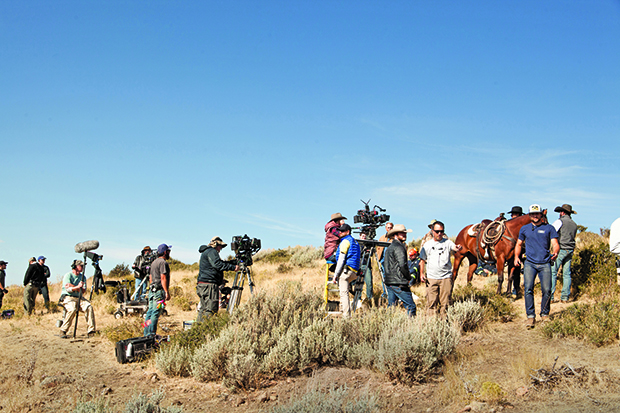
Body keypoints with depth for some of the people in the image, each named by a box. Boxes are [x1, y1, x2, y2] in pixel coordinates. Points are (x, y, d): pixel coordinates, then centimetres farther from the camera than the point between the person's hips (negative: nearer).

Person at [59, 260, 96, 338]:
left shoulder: (83, 277, 14)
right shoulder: (68, 275, -1)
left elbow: (83, 291, 1)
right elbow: (68, 289, -14)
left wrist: (73, 287, -9)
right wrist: (78, 287, -22)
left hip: (79, 298, 5)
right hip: (68, 297, -5)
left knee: (89, 307, -23)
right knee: (72, 309, -35)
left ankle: (91, 331, -21)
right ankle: (63, 331, -22)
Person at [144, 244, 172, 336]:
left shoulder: (154, 262, 19)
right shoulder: (163, 262, -11)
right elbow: (163, 278, -19)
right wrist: (167, 292, -19)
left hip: (152, 290, 10)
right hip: (159, 291, -10)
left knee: (150, 311, 11)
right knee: (156, 313, -9)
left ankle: (146, 333, 14)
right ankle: (151, 334, -10)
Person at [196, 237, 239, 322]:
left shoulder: (206, 252, 26)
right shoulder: (212, 251, -6)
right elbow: (218, 264, -20)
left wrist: (233, 263, 18)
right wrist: (233, 267, -18)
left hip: (203, 284, 11)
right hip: (209, 285, -11)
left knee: (204, 309, 12)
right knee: (211, 309, -13)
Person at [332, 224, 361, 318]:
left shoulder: (345, 241, -4)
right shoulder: (355, 242, 23)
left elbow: (341, 259, -12)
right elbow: (359, 259, 26)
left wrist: (336, 274, -11)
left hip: (345, 270, -9)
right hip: (354, 271, 9)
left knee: (344, 293, -12)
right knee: (344, 293, 22)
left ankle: (346, 316, -18)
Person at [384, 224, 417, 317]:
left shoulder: (389, 247, 19)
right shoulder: (399, 247, -11)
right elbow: (402, 265, -20)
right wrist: (409, 277, -4)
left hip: (389, 282, 10)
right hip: (399, 283, -10)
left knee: (391, 307, 11)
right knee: (411, 307, -7)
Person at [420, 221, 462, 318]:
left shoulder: (447, 242, 3)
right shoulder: (427, 244, 8)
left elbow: (454, 248, -18)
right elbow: (422, 260, 13)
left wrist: (458, 248, -41)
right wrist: (421, 273, 1)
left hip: (446, 278, -1)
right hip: (431, 278, 1)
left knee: (445, 303, 1)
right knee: (432, 303, 0)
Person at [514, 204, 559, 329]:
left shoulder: (549, 228, 9)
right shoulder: (524, 229, 14)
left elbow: (555, 244, 1)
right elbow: (519, 244, 23)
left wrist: (555, 253, -20)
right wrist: (516, 256, 6)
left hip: (545, 263, -1)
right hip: (530, 263, 1)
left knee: (547, 290, -5)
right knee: (528, 289, -13)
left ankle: (545, 314, 16)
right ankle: (531, 316, -7)